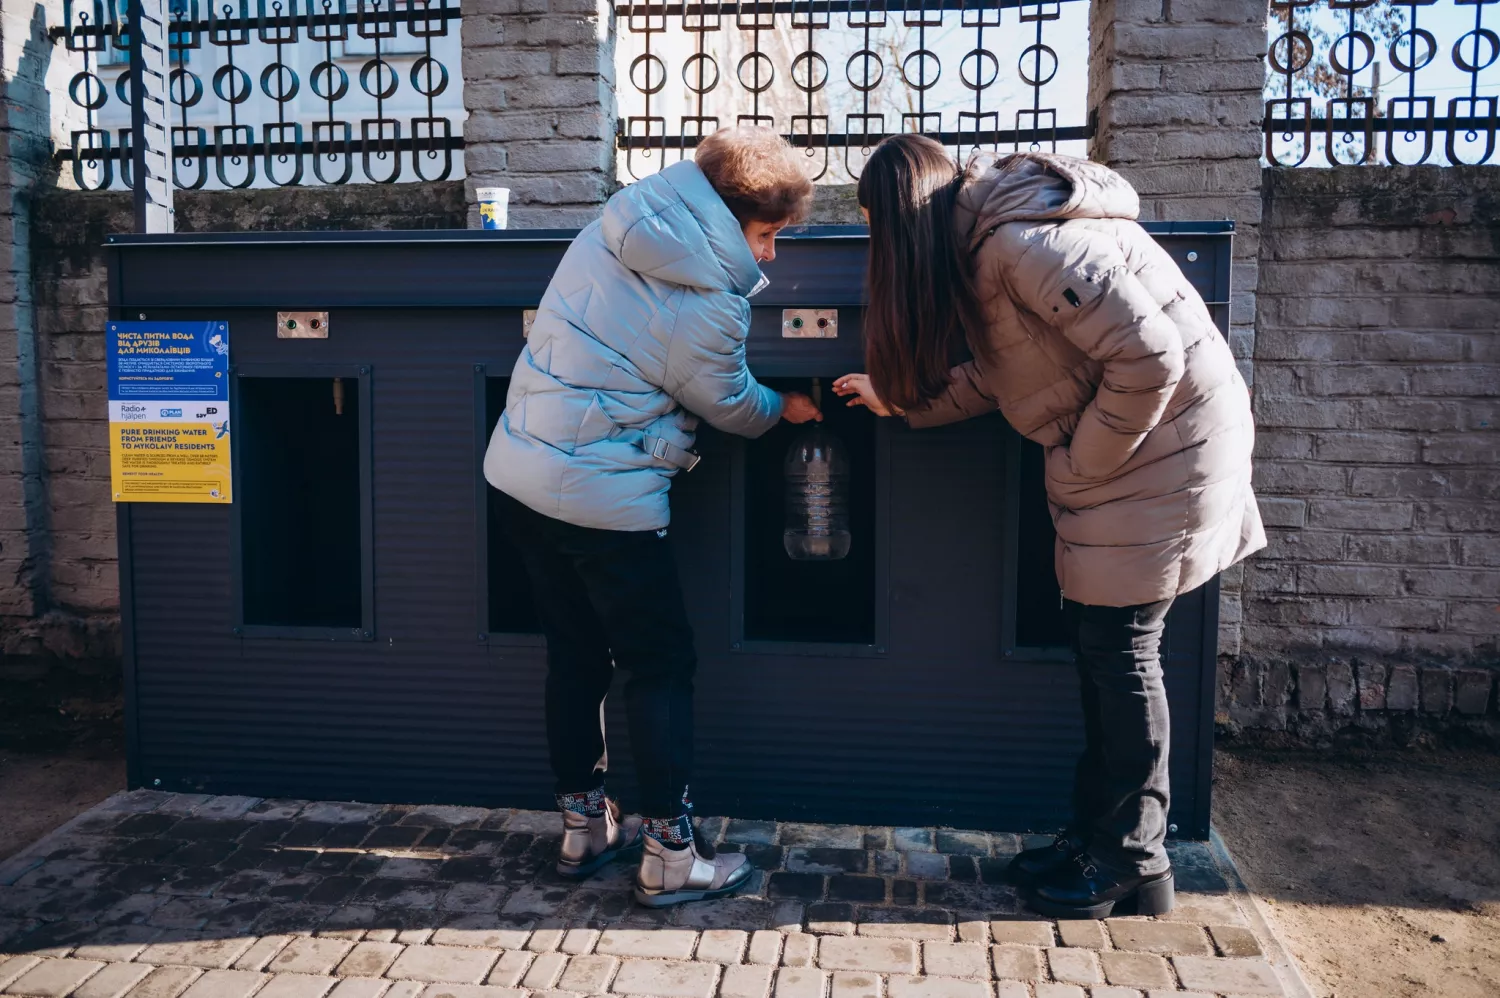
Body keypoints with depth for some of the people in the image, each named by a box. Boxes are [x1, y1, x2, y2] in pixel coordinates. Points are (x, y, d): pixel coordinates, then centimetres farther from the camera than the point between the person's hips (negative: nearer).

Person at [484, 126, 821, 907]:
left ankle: (584, 826, 31)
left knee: (577, 652, 18)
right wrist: (783, 409, 21)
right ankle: (669, 856, 14)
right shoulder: (706, 302, -16)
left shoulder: (621, 220, 6)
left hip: (519, 466, 8)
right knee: (660, 666, 5)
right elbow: (726, 403, 0)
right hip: (602, 497, -8)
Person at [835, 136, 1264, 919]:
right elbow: (996, 376, 16)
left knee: (1120, 649, -2)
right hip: (1113, 443, 10)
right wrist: (898, 400, 17)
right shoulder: (980, 243, 8)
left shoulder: (1024, 244, -24)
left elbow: (1150, 357, -27)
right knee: (1096, 641, 13)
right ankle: (1095, 833, 26)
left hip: (1164, 441, -9)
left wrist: (1083, 465, -16)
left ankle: (1134, 863, 15)